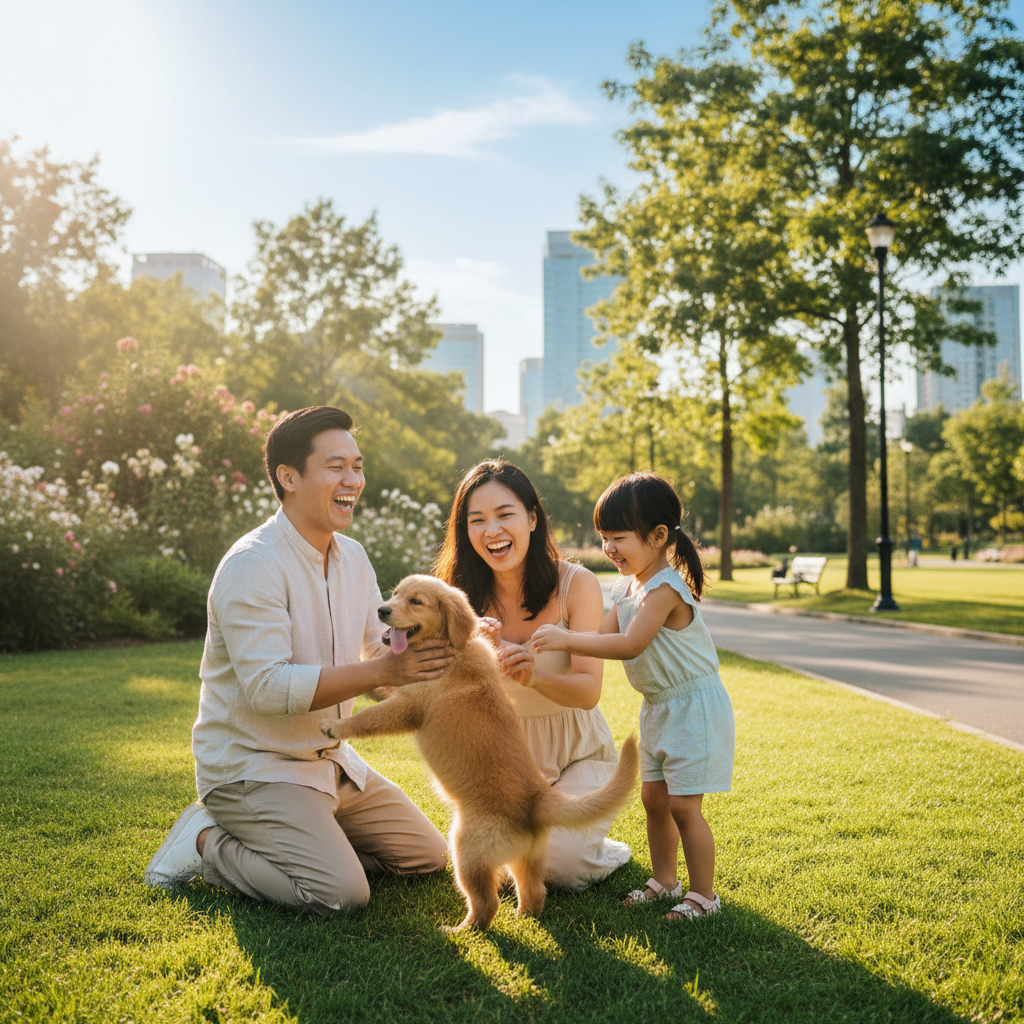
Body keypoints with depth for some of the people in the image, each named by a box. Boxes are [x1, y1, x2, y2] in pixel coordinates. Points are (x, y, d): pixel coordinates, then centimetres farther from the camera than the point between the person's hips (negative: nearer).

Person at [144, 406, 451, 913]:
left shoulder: (353, 557, 5)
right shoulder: (253, 565, -22)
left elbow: (381, 649, 8)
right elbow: (267, 688, -30)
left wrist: (425, 649, -15)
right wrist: (381, 671, -34)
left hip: (329, 758, 8)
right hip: (251, 766, -8)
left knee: (428, 856, 12)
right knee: (342, 892, -23)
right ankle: (207, 841, -1)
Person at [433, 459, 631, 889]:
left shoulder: (576, 584, -18)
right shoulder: (466, 596, -10)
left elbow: (589, 690, -23)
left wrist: (534, 675, -45)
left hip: (578, 755, -2)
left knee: (556, 862, -22)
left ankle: (604, 852, 13)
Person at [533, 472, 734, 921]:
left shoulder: (665, 588, -24)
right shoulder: (625, 586, 5)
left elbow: (630, 645, -32)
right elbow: (604, 636, 0)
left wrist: (567, 640, -32)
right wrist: (551, 644, -13)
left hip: (695, 705, -9)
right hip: (657, 707, 9)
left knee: (683, 805, -5)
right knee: (653, 798, 15)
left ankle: (704, 894, 9)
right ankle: (664, 880, 30)